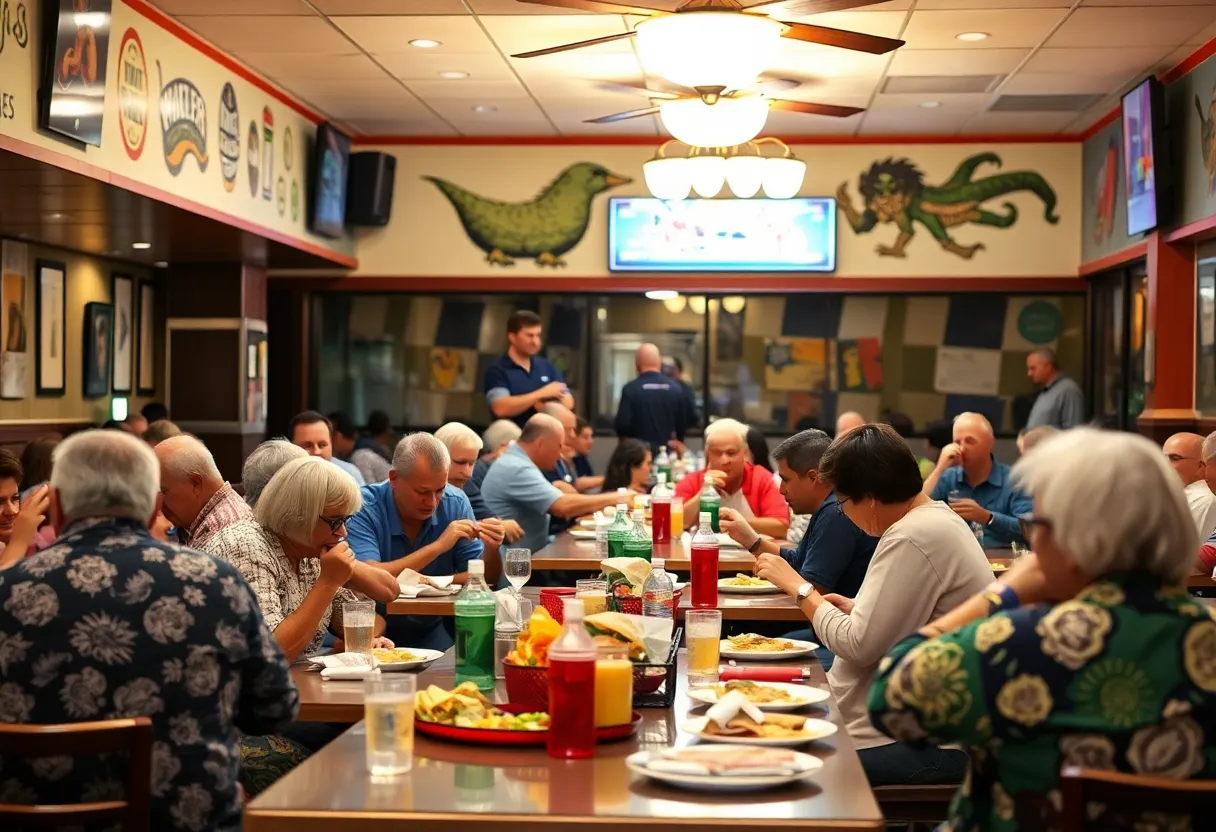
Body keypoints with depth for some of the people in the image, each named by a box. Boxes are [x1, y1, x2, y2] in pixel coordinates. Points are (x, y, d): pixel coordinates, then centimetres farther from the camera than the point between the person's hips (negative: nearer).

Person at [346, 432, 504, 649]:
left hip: (432, 636, 4)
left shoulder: (455, 503, 0)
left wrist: (491, 550, -18)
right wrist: (438, 546, -24)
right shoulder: (363, 508, -13)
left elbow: (483, 579, 4)